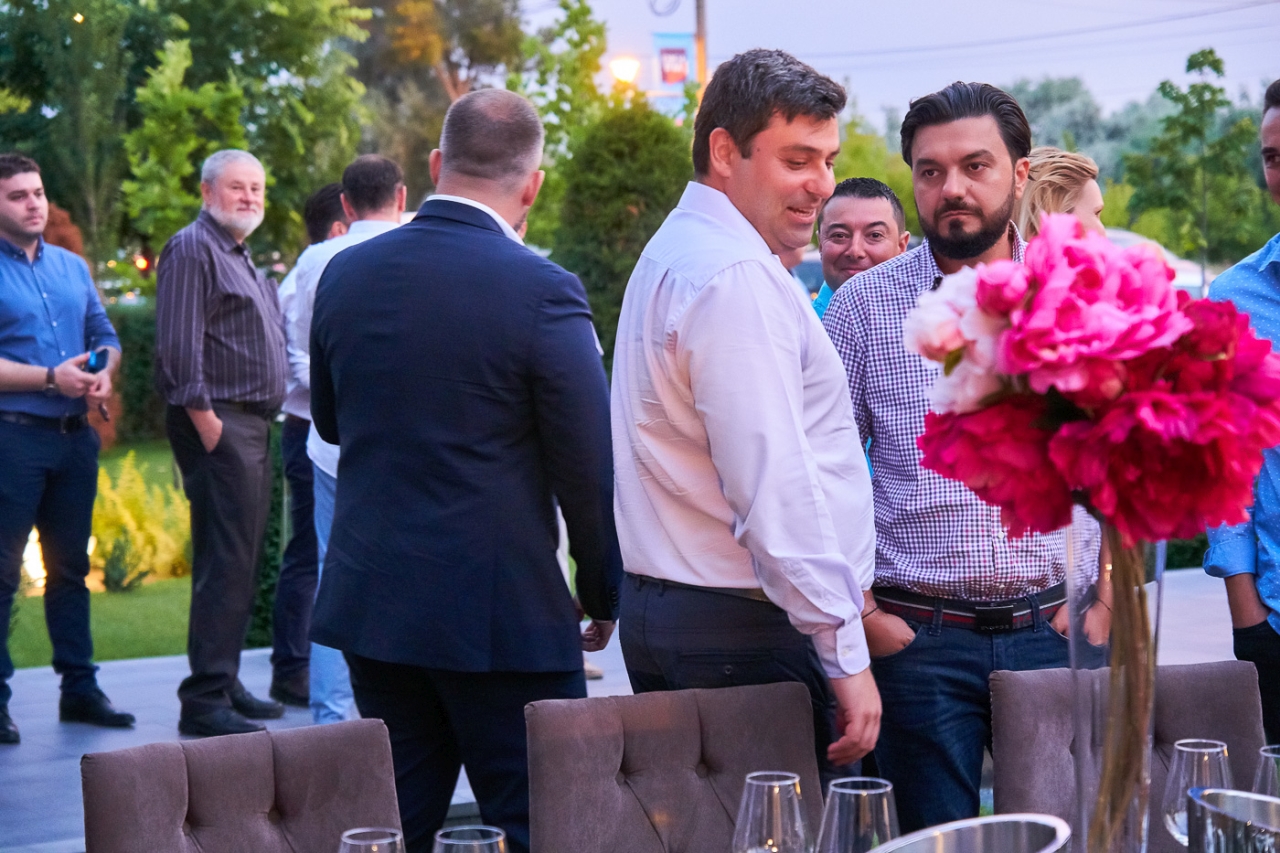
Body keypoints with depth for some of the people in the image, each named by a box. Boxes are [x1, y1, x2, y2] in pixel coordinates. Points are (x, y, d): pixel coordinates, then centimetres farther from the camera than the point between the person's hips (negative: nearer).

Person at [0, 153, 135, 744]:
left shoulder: (71, 267, 14)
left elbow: (105, 337, 16)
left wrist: (103, 375, -5)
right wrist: (51, 378, -18)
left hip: (74, 434, 6)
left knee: (70, 565, 12)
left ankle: (79, 688, 19)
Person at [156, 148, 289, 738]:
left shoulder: (239, 256, 22)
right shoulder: (192, 249, -9)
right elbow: (179, 346, -17)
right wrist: (205, 420, -21)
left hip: (252, 424, 10)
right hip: (219, 424, -10)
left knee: (239, 561, 13)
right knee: (224, 563, -12)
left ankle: (224, 684, 20)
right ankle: (205, 701, -11)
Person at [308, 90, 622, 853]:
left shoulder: (345, 275, 3)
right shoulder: (542, 293, -14)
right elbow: (591, 471, -9)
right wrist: (604, 598, 4)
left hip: (370, 604, 6)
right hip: (502, 612, -5)